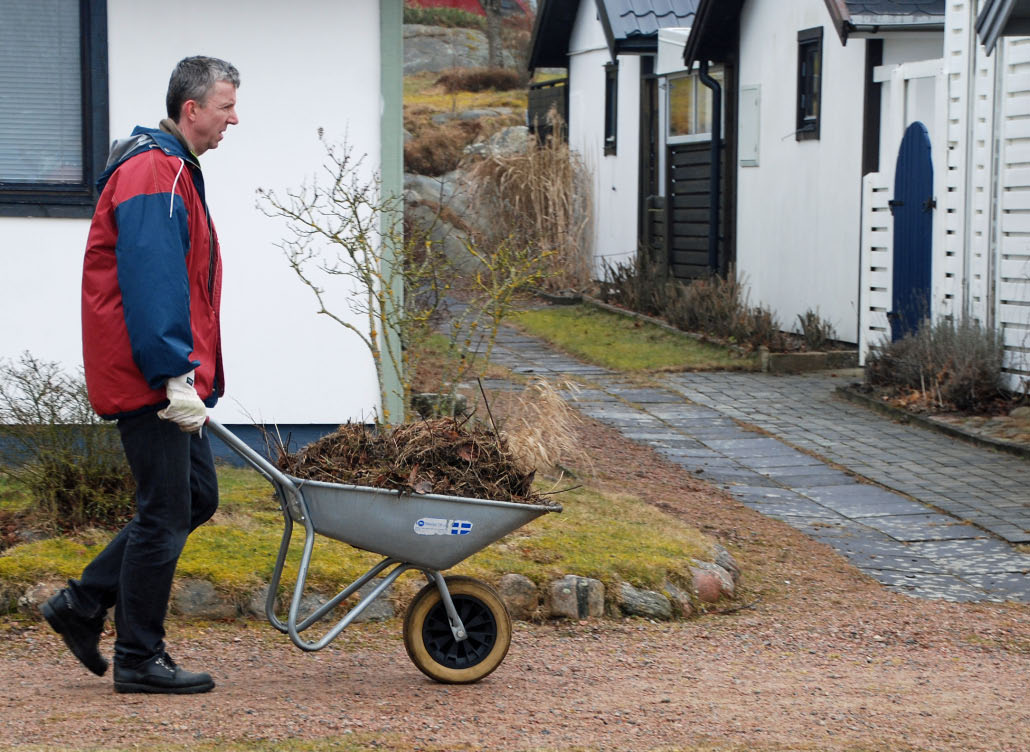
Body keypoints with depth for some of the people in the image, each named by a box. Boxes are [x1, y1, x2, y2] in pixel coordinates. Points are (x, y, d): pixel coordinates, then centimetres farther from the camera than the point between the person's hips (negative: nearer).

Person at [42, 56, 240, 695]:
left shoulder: (173, 170, 19)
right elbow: (151, 283, -23)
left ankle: (83, 605, 18)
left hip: (167, 381, 11)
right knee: (167, 513, -5)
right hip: (151, 379, -11)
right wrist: (177, 376, -25)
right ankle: (139, 659, 4)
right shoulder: (154, 174, -15)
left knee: (196, 497, 14)